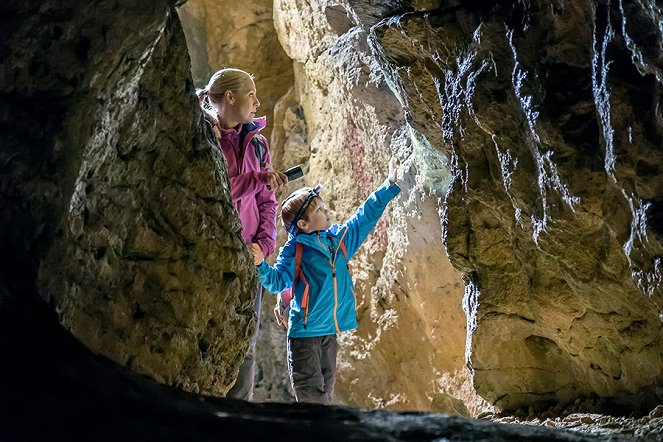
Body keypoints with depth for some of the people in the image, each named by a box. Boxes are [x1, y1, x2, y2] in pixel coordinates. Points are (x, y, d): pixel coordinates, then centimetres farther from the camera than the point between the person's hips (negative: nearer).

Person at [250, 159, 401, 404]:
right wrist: (261, 264, -38)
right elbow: (278, 280, -18)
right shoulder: (294, 250, -10)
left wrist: (390, 185, 22)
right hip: (305, 331, -6)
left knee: (325, 390, 13)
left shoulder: (338, 238, 7)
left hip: (330, 330, 7)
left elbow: (366, 216, 18)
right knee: (311, 393, -5)